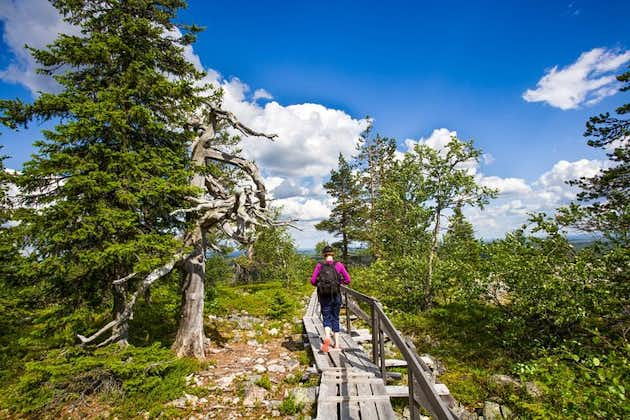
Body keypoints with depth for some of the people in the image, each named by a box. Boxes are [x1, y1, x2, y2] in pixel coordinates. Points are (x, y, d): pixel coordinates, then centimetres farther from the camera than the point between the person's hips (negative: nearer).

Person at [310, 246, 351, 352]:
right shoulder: (339, 265, -3)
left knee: (326, 318, 9)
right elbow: (347, 280, -4)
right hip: (336, 295, 1)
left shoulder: (319, 265, -3)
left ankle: (327, 337, -19)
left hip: (324, 296, 0)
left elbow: (313, 281, -6)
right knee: (335, 318, 16)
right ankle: (337, 344, 19)